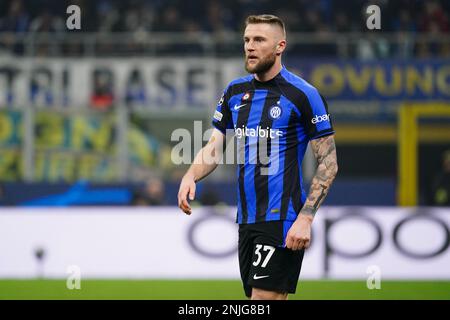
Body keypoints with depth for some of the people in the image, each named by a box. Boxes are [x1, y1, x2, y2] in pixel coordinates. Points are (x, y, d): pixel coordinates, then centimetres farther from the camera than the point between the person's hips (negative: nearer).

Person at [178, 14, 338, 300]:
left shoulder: (303, 94, -7)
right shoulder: (235, 91, 11)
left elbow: (328, 163, -7)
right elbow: (215, 147, 14)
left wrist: (305, 218, -16)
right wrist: (190, 176, -8)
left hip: (283, 218, -7)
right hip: (247, 220, 7)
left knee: (264, 296, -14)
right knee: (265, 301, 9)